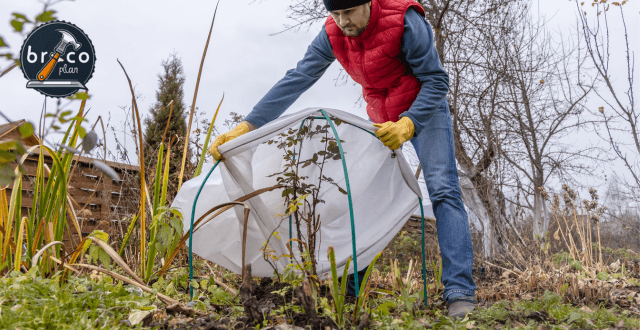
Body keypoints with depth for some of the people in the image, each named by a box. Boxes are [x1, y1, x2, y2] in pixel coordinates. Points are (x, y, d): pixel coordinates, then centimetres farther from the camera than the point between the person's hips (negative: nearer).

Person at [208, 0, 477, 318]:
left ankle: (459, 293, -18)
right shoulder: (332, 35, -15)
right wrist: (245, 127, -24)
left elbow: (436, 80, -21)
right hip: (381, 117, 5)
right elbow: (295, 81, -17)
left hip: (424, 110, -4)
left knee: (443, 190, -18)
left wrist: (408, 124, -38)